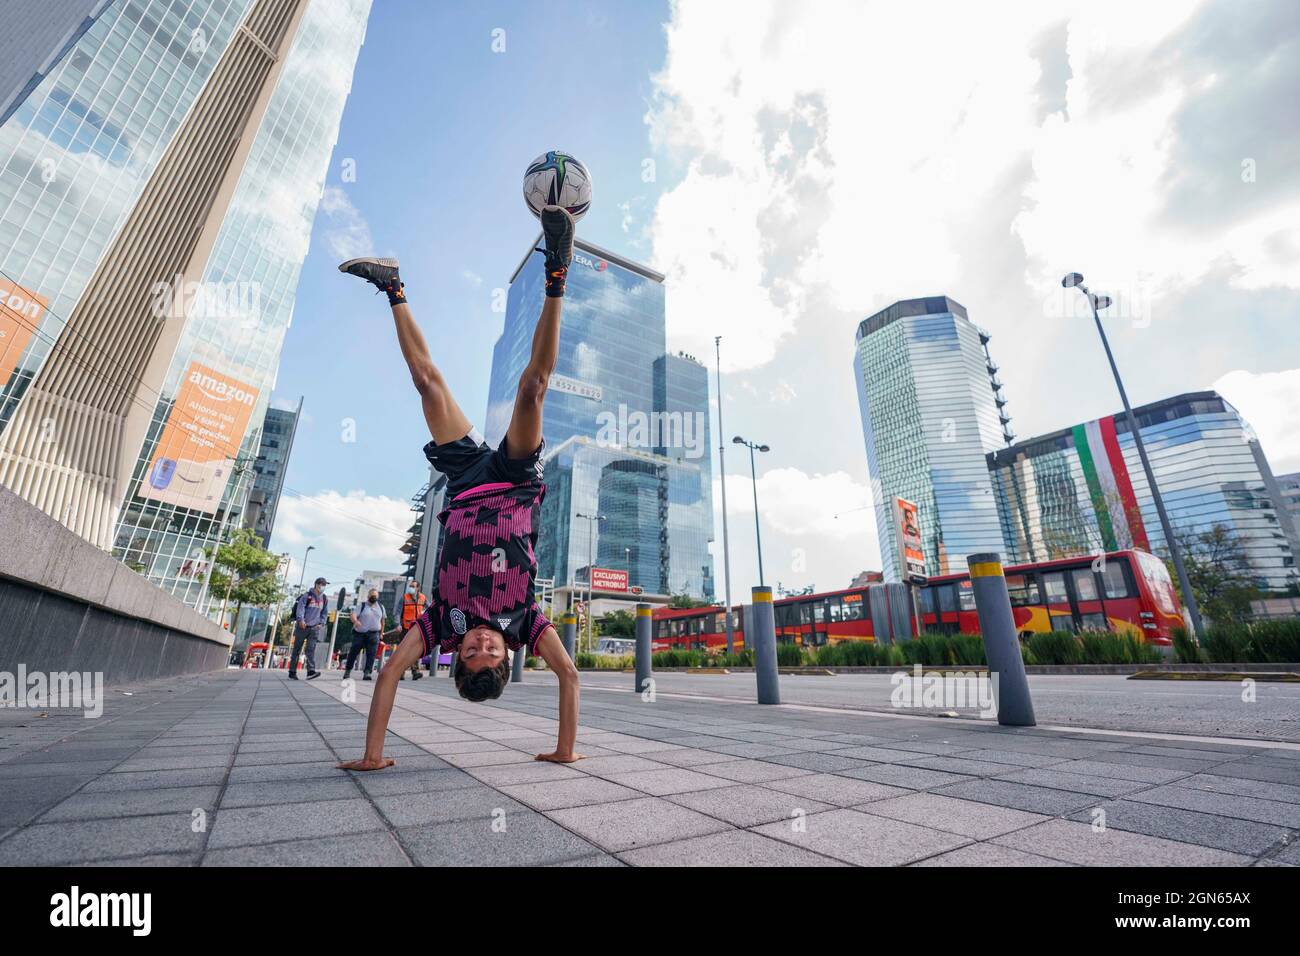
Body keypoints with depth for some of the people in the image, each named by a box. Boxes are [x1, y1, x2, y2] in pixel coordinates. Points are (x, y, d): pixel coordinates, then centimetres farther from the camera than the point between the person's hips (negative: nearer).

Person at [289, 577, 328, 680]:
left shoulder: (324, 599, 12)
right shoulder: (307, 595, -3)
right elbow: (300, 608, -12)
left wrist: (321, 623, 8)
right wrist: (301, 620, -24)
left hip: (315, 628, 3)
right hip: (302, 627, -3)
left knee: (311, 649, -8)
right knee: (297, 650, 5)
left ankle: (311, 671, -17)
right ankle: (292, 672, 14)